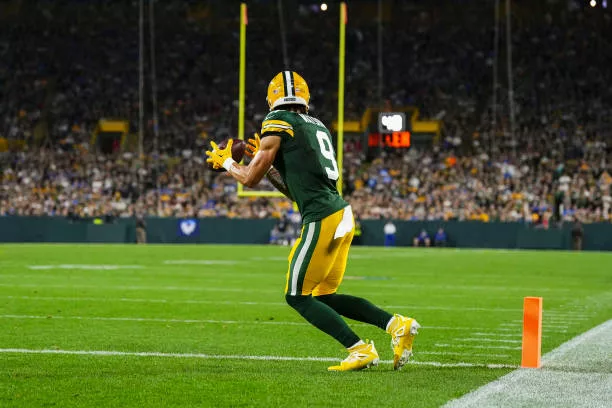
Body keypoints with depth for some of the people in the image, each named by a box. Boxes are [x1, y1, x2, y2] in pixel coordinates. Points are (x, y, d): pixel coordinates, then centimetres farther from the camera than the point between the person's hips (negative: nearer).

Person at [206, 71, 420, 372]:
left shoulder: (278, 123, -3)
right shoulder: (317, 126, 21)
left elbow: (250, 179, 1)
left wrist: (226, 161, 18)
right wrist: (267, 163, 27)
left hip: (322, 220, -8)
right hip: (342, 214, 8)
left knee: (298, 297, 2)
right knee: (324, 296, 17)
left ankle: (359, 350, -6)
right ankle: (397, 325, 6)